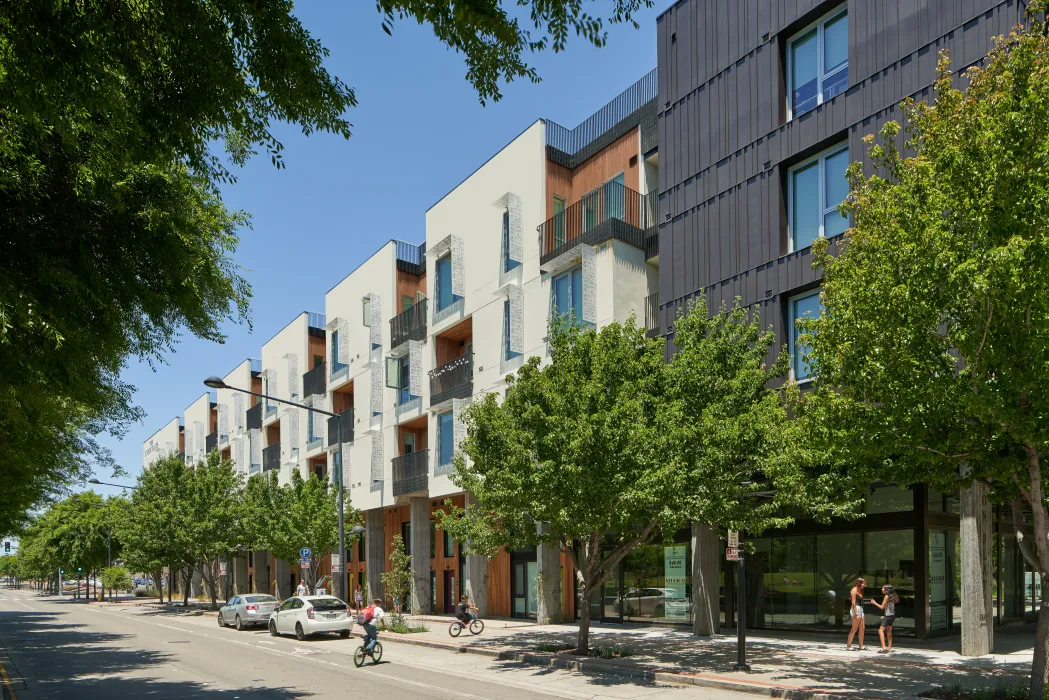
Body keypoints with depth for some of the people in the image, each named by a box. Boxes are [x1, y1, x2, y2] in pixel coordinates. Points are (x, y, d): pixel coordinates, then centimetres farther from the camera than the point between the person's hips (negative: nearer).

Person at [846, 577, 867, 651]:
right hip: (855, 610, -9)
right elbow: (853, 603, -17)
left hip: (860, 610, 9)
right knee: (854, 629, -5)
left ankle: (861, 646, 14)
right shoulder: (854, 590, -12)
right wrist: (856, 614, -21)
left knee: (862, 628, 8)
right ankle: (848, 645, 0)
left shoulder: (859, 591, 16)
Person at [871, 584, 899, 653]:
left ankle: (884, 647, -20)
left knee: (881, 630, -11)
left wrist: (874, 603, 0)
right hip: (892, 615, 9)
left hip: (888, 616, -9)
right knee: (888, 632, 15)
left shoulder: (887, 596, -13)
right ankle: (889, 648, 17)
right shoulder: (892, 596, 12)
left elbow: (882, 607, -13)